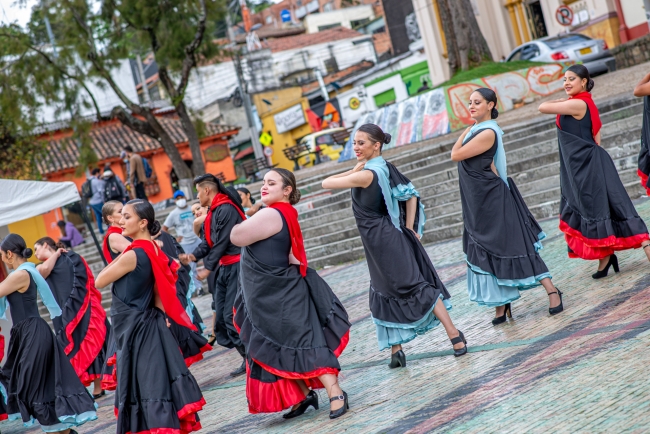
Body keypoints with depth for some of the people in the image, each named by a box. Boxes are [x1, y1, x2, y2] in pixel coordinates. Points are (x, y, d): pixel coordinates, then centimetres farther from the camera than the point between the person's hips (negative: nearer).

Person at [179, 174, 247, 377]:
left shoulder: (226, 210, -15)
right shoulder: (212, 213, 15)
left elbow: (222, 243, -17)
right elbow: (208, 241, 13)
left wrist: (208, 268, -13)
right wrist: (194, 255, -4)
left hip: (236, 267, -10)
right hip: (223, 268, 10)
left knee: (231, 315, -13)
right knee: (221, 317, 6)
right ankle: (248, 358, 11)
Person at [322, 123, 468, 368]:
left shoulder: (366, 175, -22)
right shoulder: (384, 168, 4)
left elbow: (326, 184, -16)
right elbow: (411, 195, 8)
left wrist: (353, 171, -5)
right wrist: (408, 230, 8)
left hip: (383, 241, -9)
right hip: (390, 238, 9)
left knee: (415, 286, -2)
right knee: (384, 293, 12)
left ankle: (454, 334, 4)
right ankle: (396, 351, 14)